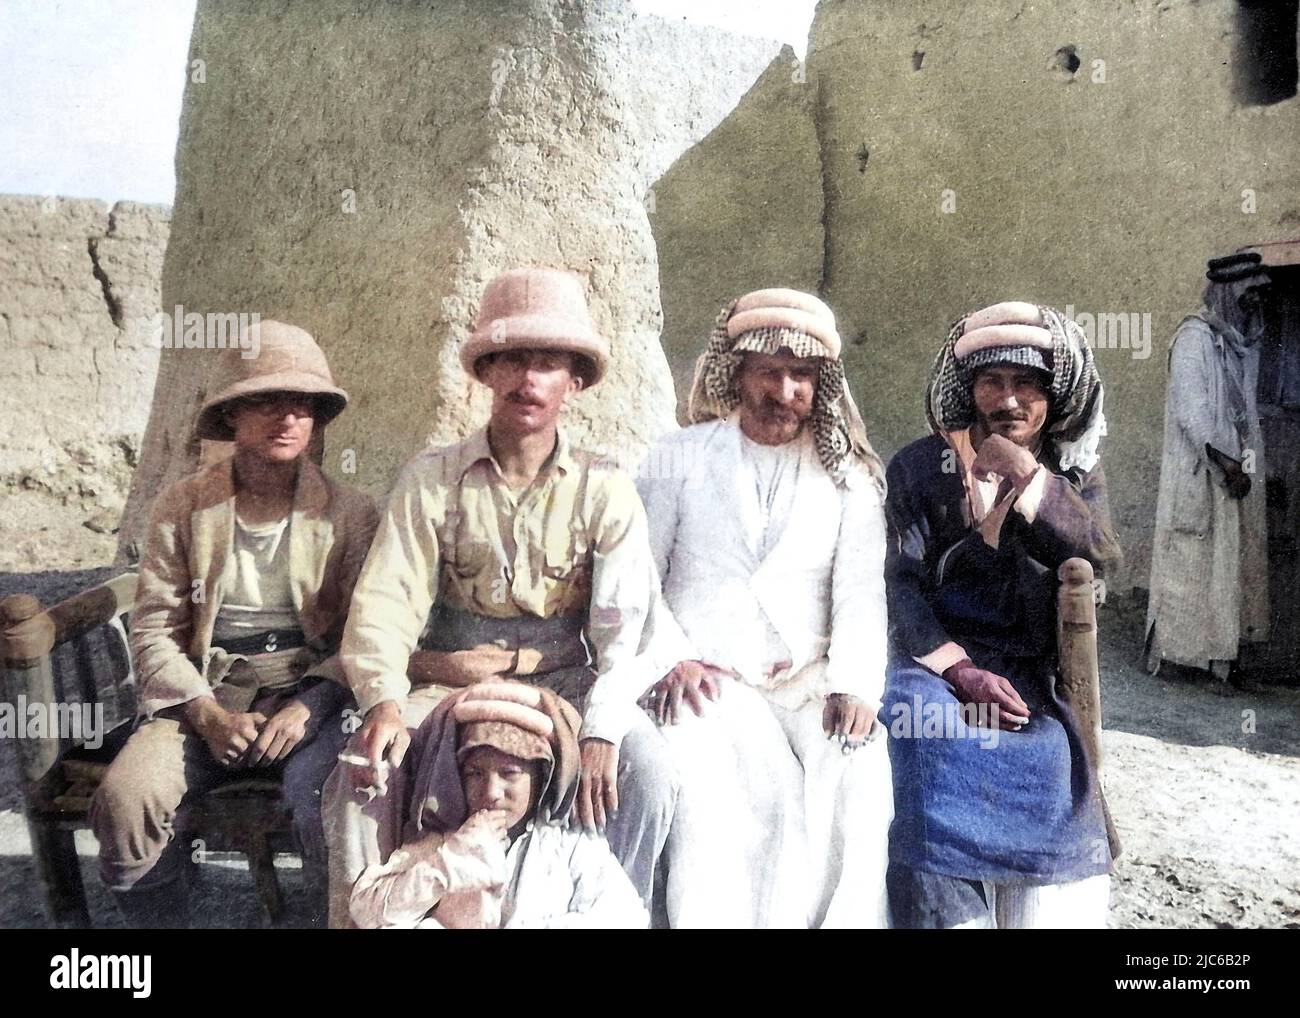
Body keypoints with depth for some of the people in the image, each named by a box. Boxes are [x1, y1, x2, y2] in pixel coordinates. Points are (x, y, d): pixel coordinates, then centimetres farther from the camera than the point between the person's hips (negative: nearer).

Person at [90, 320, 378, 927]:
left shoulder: (349, 515, 2)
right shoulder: (181, 508, 5)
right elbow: (154, 631, 2)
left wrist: (308, 706, -16)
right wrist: (207, 713, -12)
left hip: (307, 699, -1)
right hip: (202, 698, 2)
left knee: (330, 803, -30)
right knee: (122, 799, -24)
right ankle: (160, 919, 1)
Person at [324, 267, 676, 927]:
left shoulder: (604, 491, -2)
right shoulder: (432, 480, 0)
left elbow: (624, 626, -11)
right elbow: (386, 600, -9)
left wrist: (601, 730, -27)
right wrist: (384, 702, -28)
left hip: (564, 682, 0)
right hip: (449, 682, 1)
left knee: (645, 771, -25)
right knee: (363, 769, -23)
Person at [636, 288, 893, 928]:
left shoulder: (850, 477, 13)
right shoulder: (679, 459, 10)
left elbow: (862, 592, 3)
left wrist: (855, 685, -12)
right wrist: (671, 659, -10)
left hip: (809, 681, 2)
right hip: (704, 679, -1)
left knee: (860, 772, -25)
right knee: (706, 779, -30)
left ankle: (847, 919, -9)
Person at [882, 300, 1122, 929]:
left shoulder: (1076, 472, 10)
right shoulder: (917, 468, 2)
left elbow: (1100, 552, -9)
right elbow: (900, 581, -5)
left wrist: (1026, 474, -20)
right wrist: (960, 670, -17)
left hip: (1035, 679, 2)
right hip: (935, 660, -1)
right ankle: (950, 910, -11)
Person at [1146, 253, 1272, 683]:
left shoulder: (1243, 340, 11)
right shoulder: (1195, 337, -13)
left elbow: (1246, 409, 15)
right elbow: (1191, 409, -19)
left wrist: (1247, 463, 10)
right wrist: (1224, 462, -23)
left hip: (1237, 470, 8)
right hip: (1199, 470, -8)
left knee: (1234, 556, 10)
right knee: (1190, 558, -2)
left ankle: (1220, 646, 18)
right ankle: (1162, 642, 9)